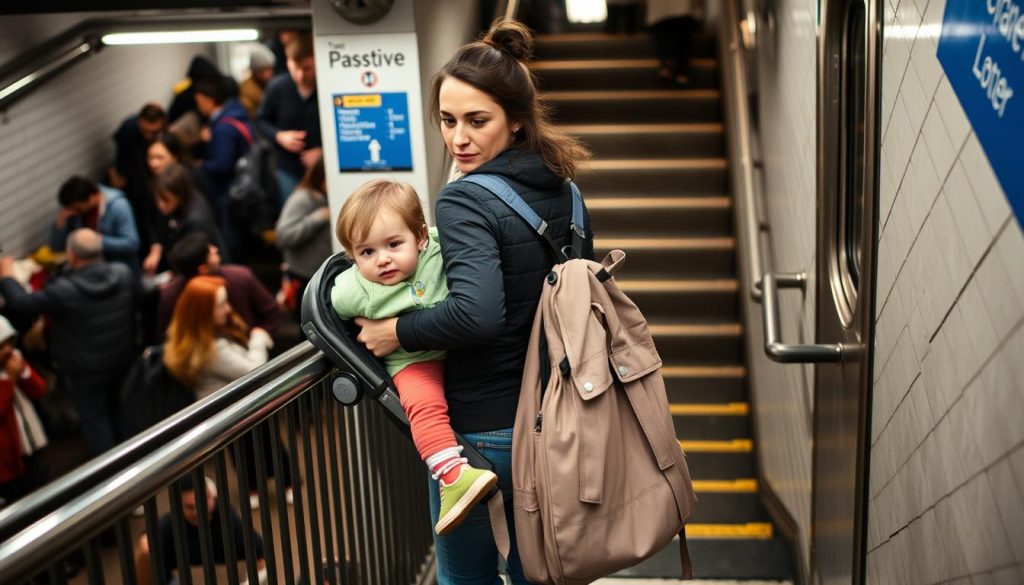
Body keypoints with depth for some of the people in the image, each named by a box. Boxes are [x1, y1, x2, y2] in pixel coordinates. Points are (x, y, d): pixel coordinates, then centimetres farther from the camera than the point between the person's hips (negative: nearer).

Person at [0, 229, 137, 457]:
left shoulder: (63, 290, -30)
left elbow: (22, 303, -16)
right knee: (118, 412, 29)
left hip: (86, 368, -6)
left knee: (94, 420, 14)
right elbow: (136, 299, 5)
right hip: (123, 357, 6)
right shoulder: (123, 273, -15)